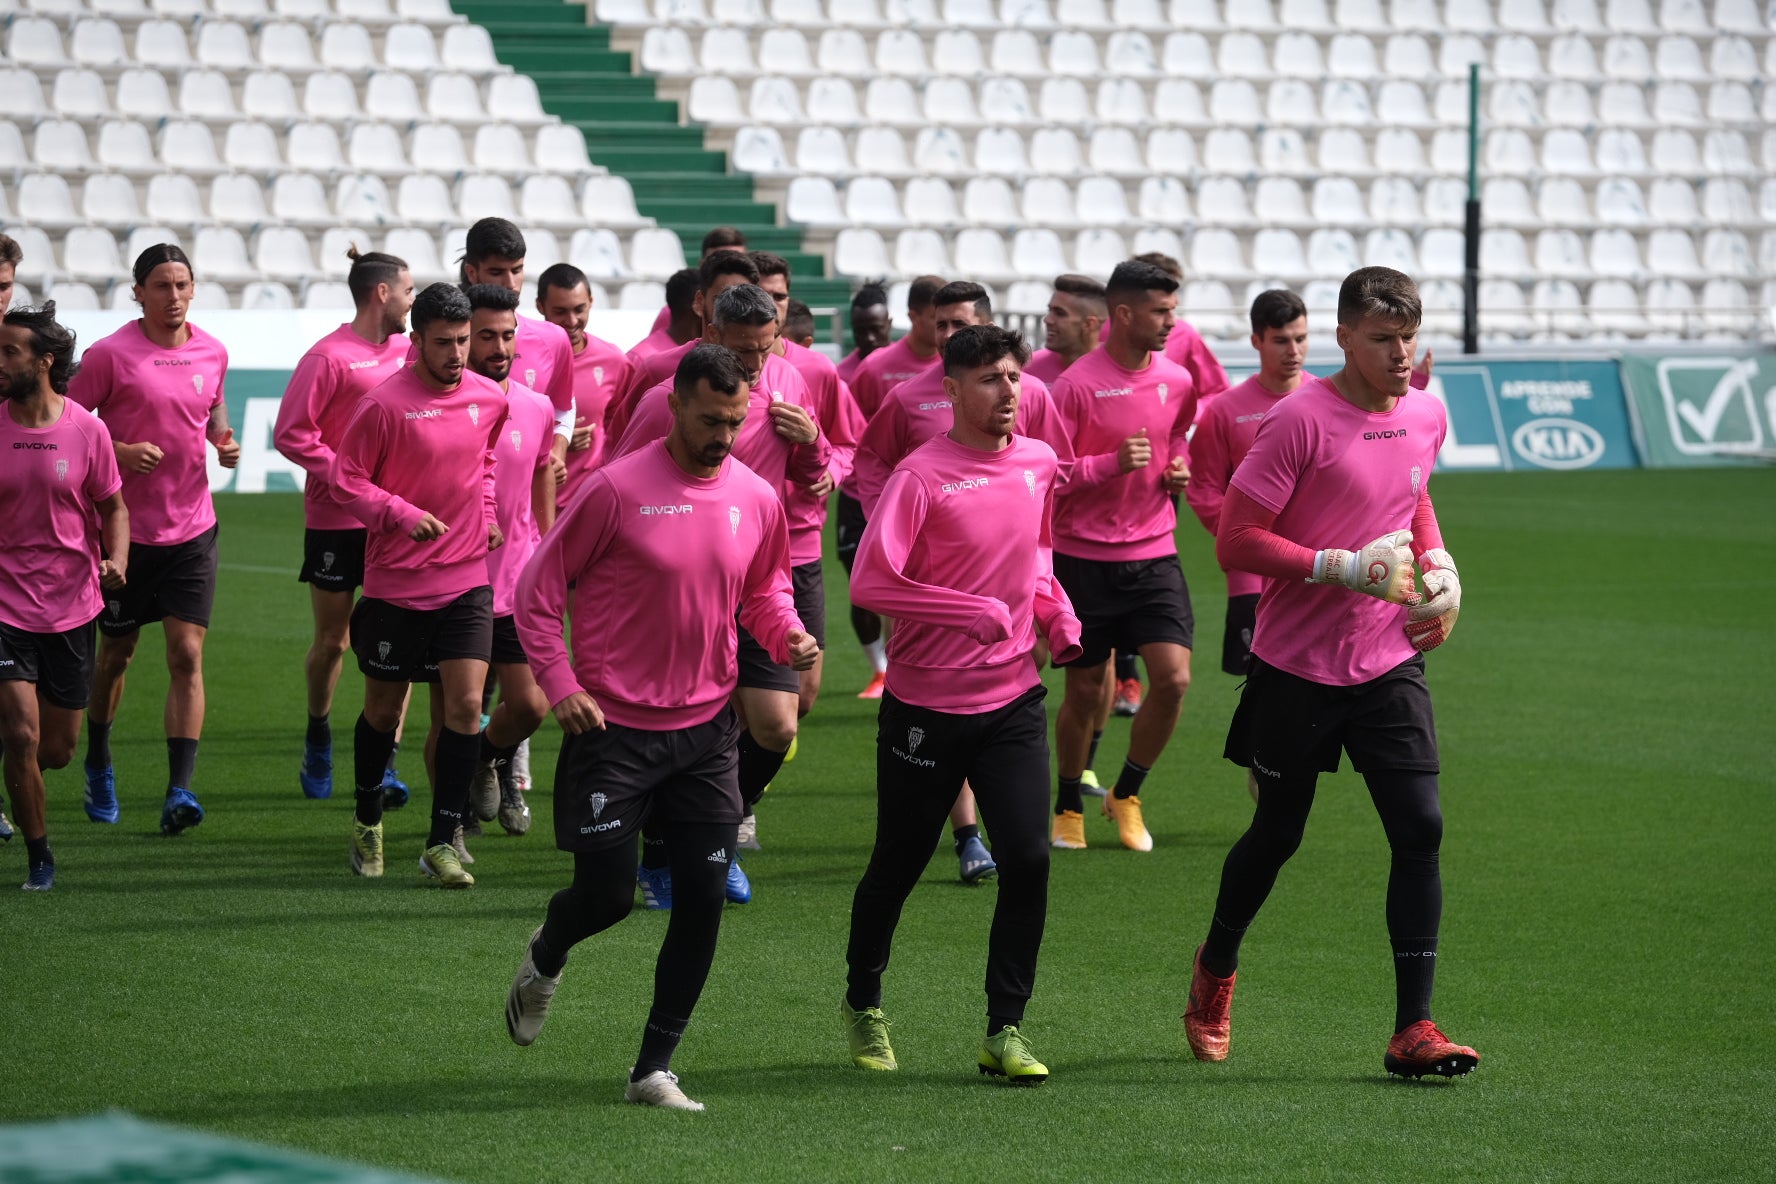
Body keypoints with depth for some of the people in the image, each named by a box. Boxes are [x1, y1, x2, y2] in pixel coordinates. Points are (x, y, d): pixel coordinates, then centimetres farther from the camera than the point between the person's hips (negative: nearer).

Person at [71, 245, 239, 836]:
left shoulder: (212, 353, 4)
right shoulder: (109, 355, -10)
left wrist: (224, 441, 2)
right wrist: (119, 452, -20)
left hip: (192, 529, 2)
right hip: (127, 527, -2)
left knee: (187, 656, -8)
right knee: (115, 653, 12)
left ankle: (179, 789, -12)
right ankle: (98, 766, 36)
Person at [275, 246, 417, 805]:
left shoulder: (406, 350, 7)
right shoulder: (330, 357, -11)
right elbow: (291, 433, -12)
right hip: (336, 521, -4)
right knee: (332, 638, 7)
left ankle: (383, 760, 1)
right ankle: (318, 734, 31)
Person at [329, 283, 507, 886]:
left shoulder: (489, 399, 3)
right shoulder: (384, 404, -13)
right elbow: (345, 478, -9)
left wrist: (485, 510, 11)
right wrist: (404, 514, -19)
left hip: (467, 580, 3)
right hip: (396, 582, -3)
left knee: (465, 705, -8)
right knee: (383, 710, 10)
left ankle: (442, 843, -2)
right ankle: (368, 823, 32)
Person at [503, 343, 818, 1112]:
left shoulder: (757, 499, 3)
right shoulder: (617, 489, -11)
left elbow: (765, 592, 19)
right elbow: (538, 588, -4)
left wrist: (789, 636, -3)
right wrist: (560, 685, -12)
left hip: (706, 730, 4)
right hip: (613, 727, -4)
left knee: (703, 899, -2)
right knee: (607, 893, -2)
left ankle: (654, 1069, 9)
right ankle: (545, 961, 35)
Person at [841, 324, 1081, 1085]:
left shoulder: (1039, 464, 4)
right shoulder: (923, 475, -14)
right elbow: (869, 582, -19)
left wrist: (1056, 613, 4)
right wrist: (972, 612, -22)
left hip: (1013, 700, 4)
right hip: (926, 703, -4)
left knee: (1028, 858, -9)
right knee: (898, 864, 10)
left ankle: (1006, 1029, 1)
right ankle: (863, 1004, 34)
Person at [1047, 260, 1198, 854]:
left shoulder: (1177, 381, 4)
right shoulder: (1076, 384, -12)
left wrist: (1179, 468, 3)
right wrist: (1113, 463, -23)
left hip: (1153, 554, 4)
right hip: (1084, 556, -4)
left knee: (1173, 677, -10)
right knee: (1085, 691, 4)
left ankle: (1126, 794, 12)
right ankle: (1068, 807, 26)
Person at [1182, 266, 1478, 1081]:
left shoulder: (1426, 417, 4)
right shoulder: (1301, 419, -16)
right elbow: (1235, 541, -16)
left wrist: (1440, 568, 8)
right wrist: (1341, 567, -24)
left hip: (1389, 662, 4)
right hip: (1296, 666, -4)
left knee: (1419, 829, -9)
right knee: (1277, 833, 10)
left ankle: (1413, 1029, -8)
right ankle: (1215, 971, 39)